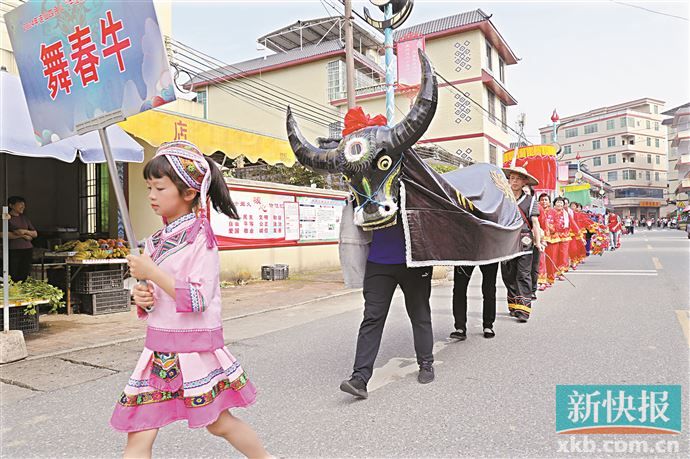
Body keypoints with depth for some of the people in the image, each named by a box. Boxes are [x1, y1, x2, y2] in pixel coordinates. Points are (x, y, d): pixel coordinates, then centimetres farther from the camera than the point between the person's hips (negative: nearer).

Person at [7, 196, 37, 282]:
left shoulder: (24, 218, 16)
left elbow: (35, 234, 14)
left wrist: (25, 231, -5)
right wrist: (23, 236, -9)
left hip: (27, 249, 4)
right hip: (13, 250, -4)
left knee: (25, 276, 2)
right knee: (14, 276, -7)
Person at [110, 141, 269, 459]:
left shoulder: (200, 236, -11)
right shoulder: (156, 241, 9)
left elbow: (198, 299, -20)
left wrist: (152, 272, -21)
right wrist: (141, 298, -4)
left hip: (195, 346, -6)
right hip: (159, 347, 6)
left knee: (220, 423, 12)